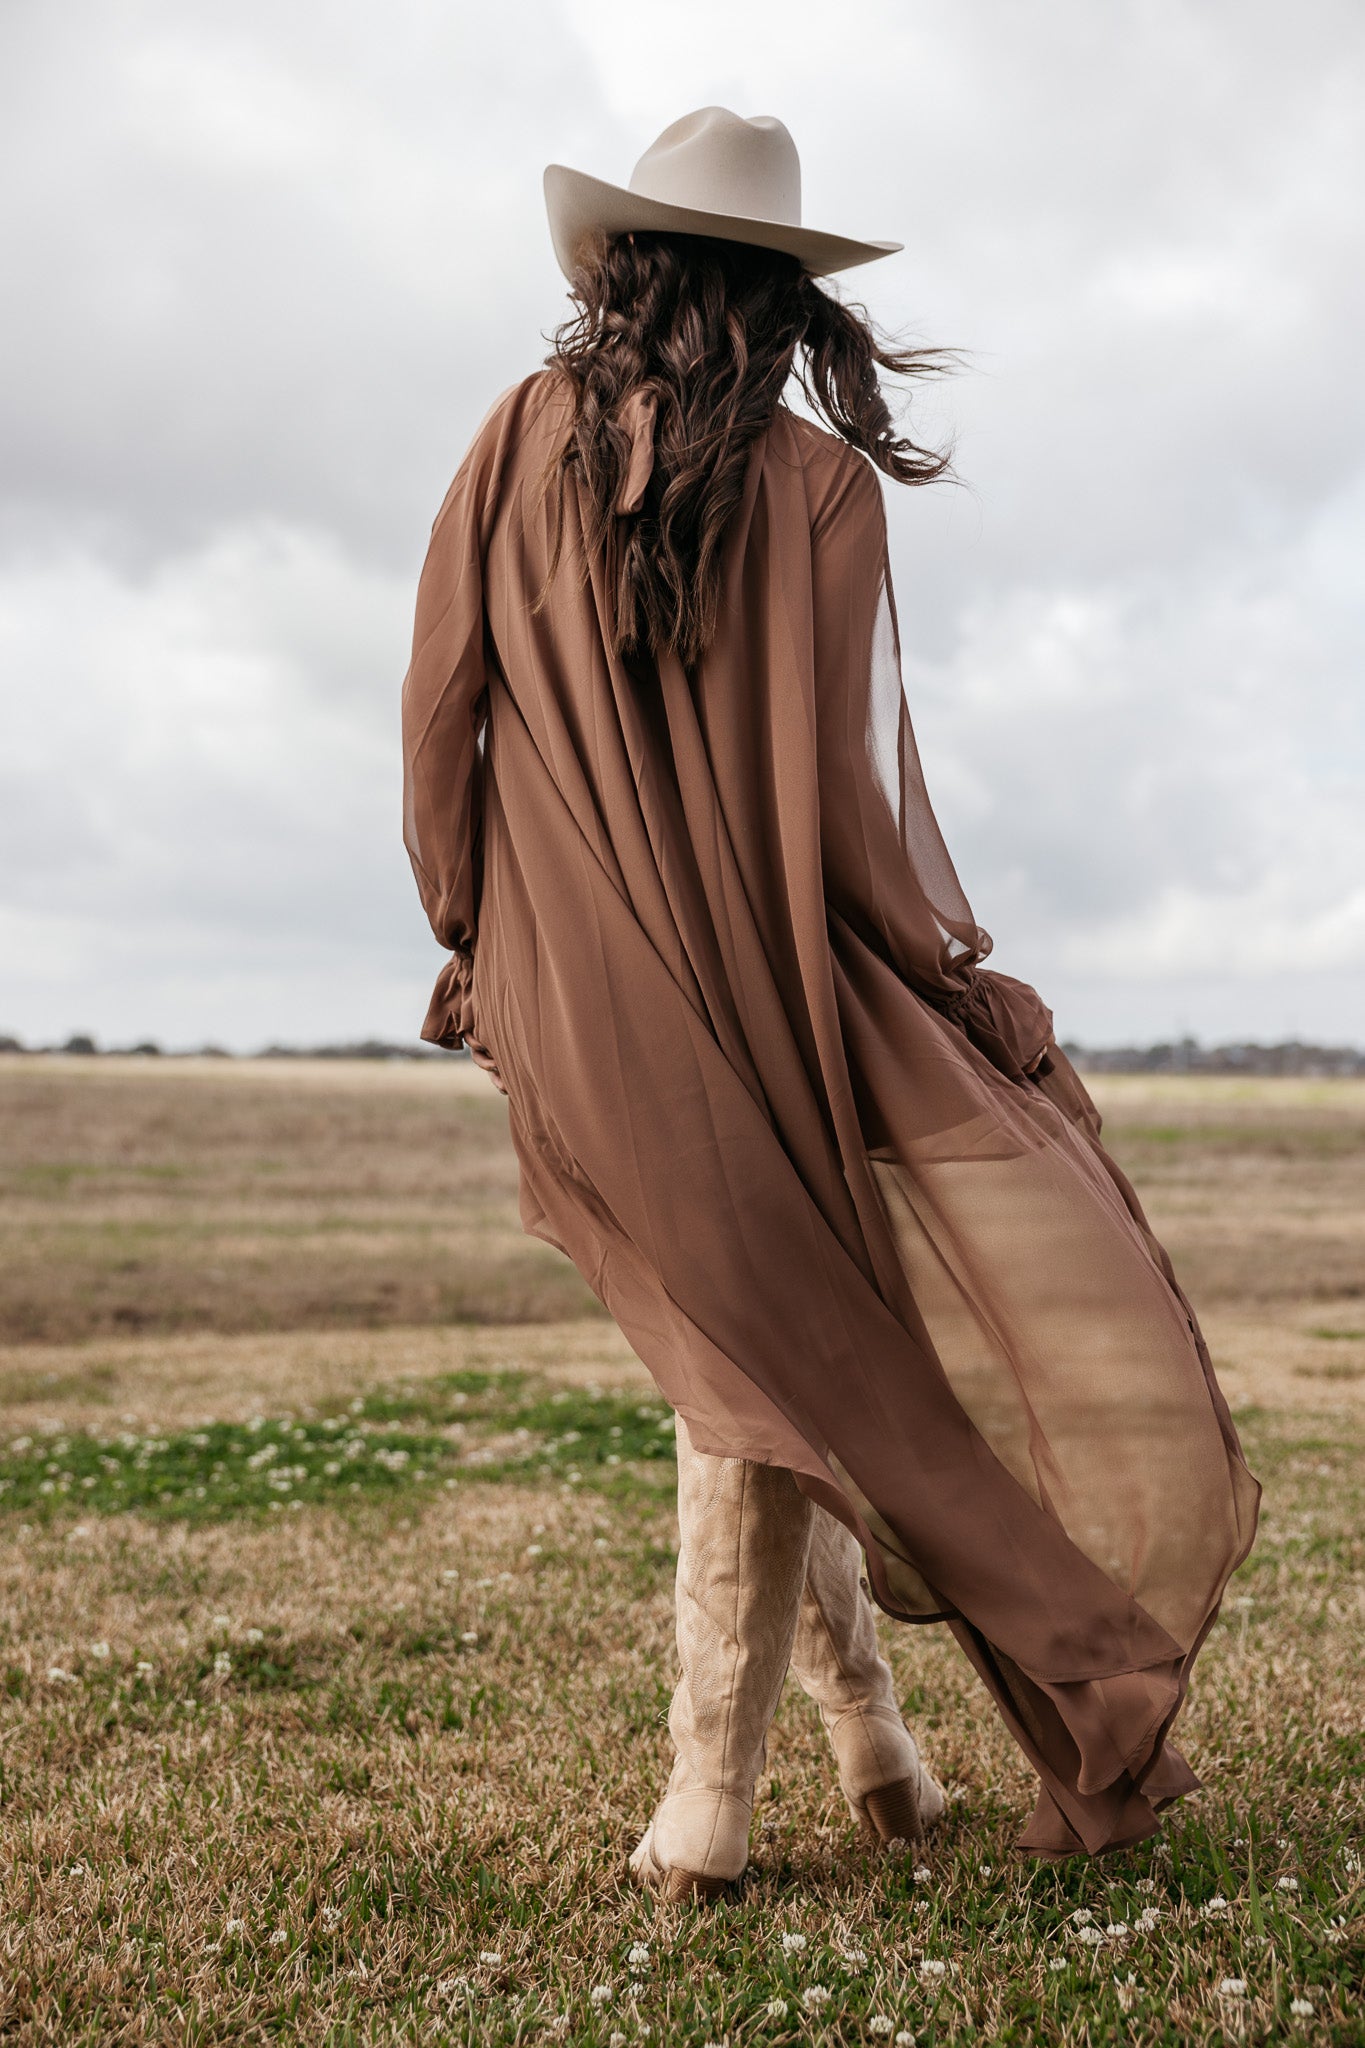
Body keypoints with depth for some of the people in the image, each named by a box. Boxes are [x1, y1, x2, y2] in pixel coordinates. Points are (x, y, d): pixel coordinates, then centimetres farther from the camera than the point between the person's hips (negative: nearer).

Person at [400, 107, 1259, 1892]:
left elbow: (437, 726, 5)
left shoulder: (518, 446, 3)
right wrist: (964, 977, 4)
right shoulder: (817, 487, -7)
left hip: (574, 1009, 4)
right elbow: (849, 799, -9)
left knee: (762, 1359, 13)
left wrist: (476, 942, 19)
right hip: (768, 994, -4)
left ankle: (859, 1703, 15)